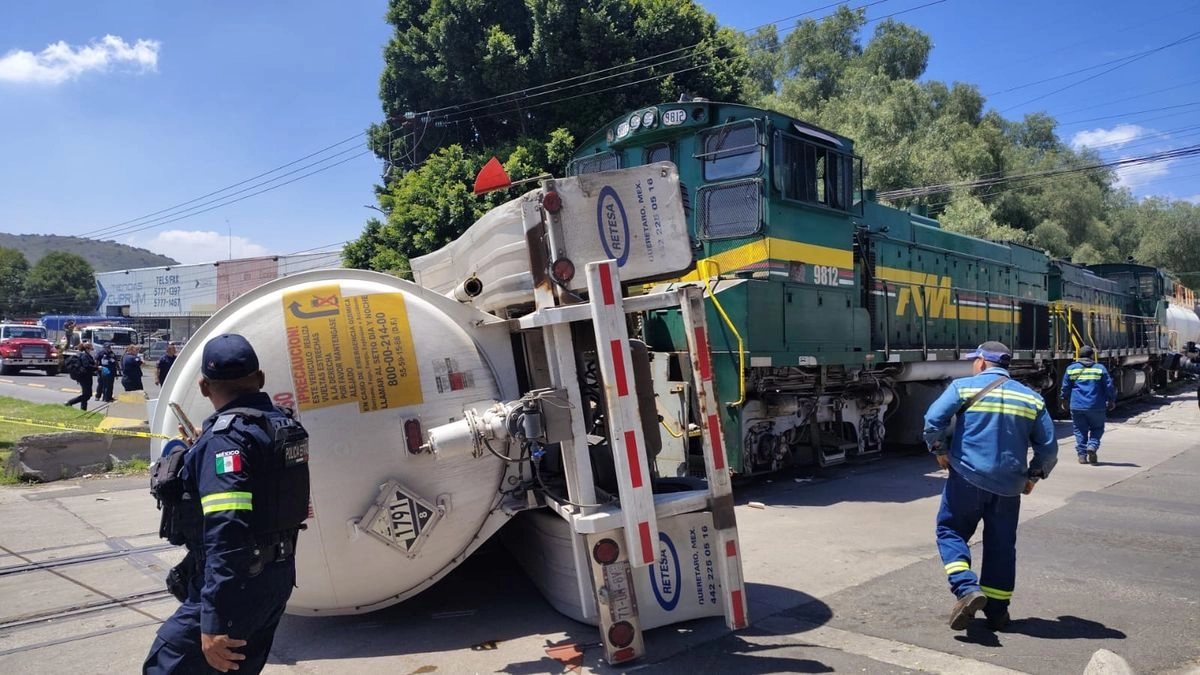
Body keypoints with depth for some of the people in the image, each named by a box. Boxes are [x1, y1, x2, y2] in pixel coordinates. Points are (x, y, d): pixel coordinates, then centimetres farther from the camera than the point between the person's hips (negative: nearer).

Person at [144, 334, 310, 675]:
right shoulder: (287, 425, 6)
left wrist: (216, 622, -30)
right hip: (279, 579, 9)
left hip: (236, 588, -9)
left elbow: (227, 535, -28)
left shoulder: (227, 438, -19)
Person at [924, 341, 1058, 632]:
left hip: (967, 479, -3)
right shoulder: (1032, 398, 8)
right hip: (1008, 485, 4)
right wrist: (1033, 476, 20)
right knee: (1001, 545, 14)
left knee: (950, 531, 10)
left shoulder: (963, 387, -3)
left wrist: (940, 451, 2)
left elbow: (933, 420, -13)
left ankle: (967, 589, -11)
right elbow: (1049, 447, 7)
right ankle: (997, 611, 20)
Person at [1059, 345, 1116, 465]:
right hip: (1096, 406, -1)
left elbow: (1065, 387, 6)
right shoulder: (1100, 368, 1)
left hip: (1077, 406, 1)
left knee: (1080, 430, 9)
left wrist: (1064, 400, 21)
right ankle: (1092, 446, -9)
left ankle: (1082, 455, 5)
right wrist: (1112, 400, 15)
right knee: (1097, 428, 15)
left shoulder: (1071, 369, 3)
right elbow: (1109, 386, 2)